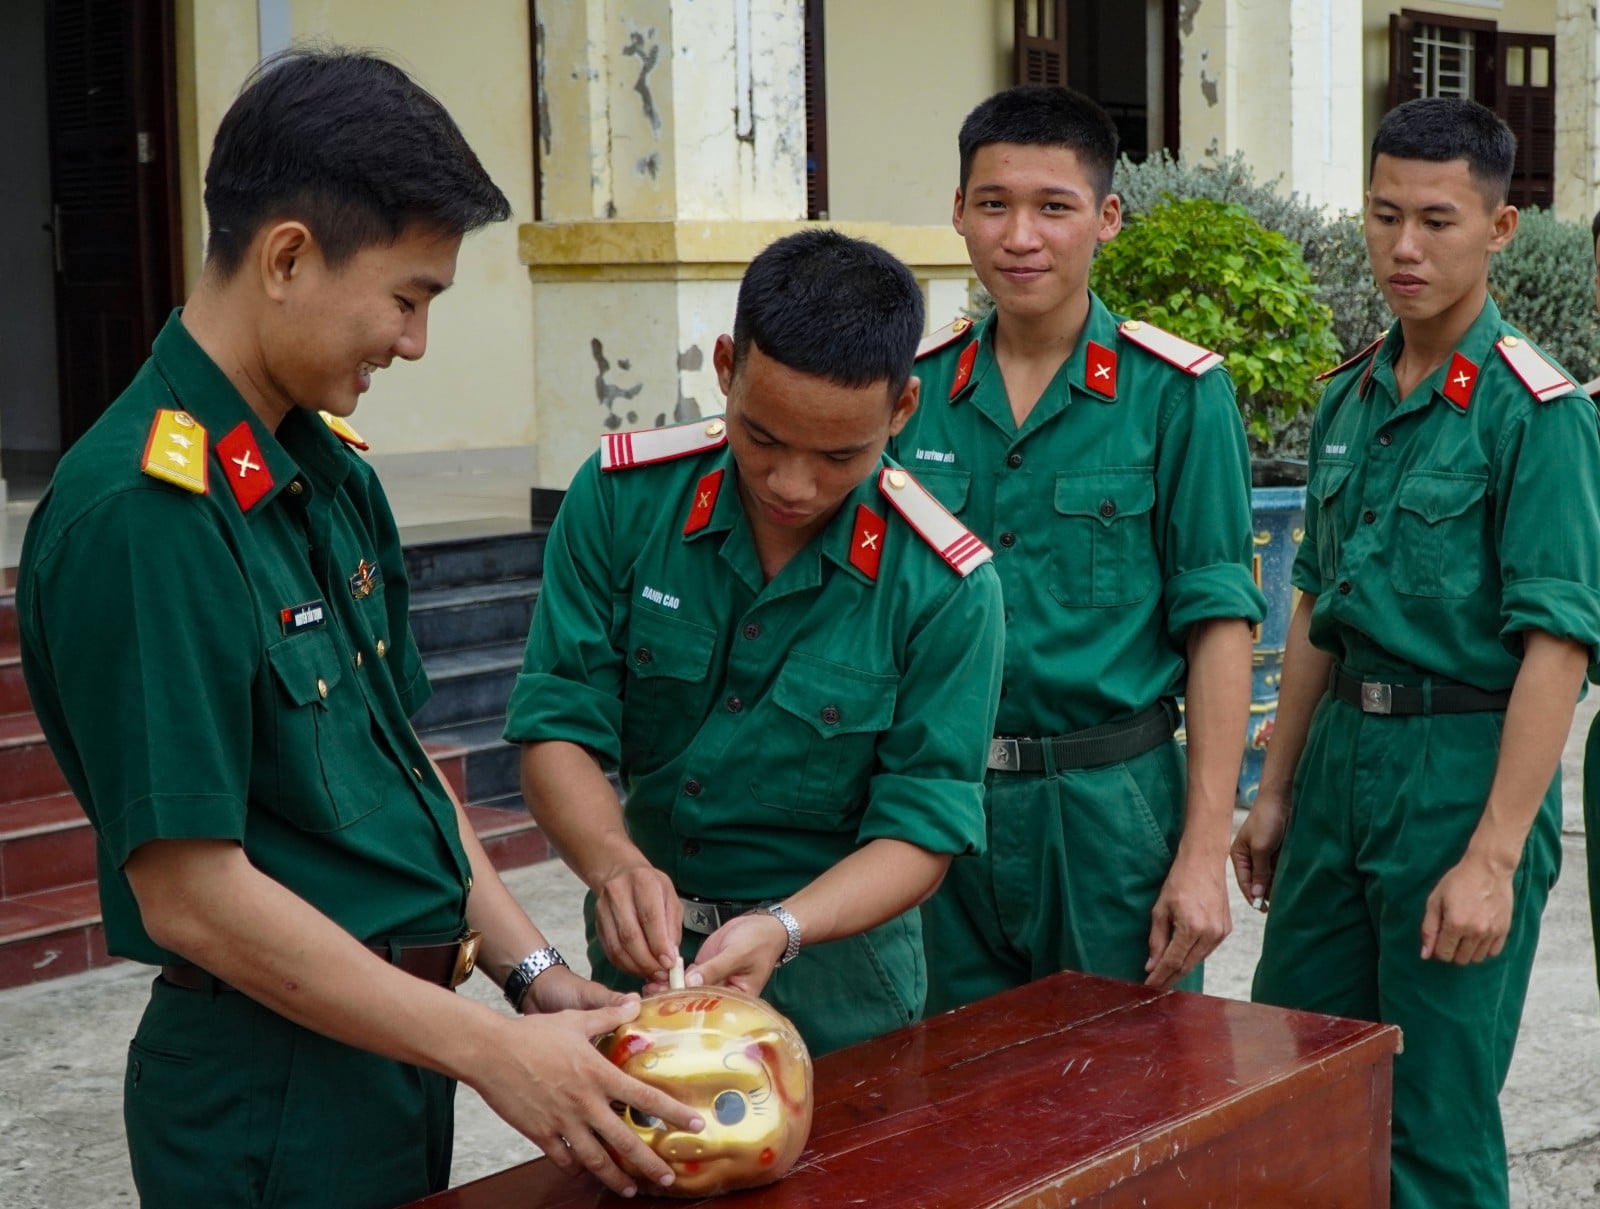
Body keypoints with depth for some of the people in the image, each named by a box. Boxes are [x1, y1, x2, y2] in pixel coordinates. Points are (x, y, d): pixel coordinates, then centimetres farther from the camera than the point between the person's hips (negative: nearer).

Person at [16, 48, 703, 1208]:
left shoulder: (331, 473, 5)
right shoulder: (140, 514, -22)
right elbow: (192, 896, -23)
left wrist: (533, 971, 3)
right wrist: (490, 1048, -19)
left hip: (396, 1040, 8)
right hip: (271, 1096, -8)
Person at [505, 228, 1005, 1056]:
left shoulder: (945, 590, -19)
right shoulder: (622, 497, -14)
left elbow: (920, 831, -16)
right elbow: (558, 730, -13)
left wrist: (783, 928, -33)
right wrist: (617, 867, -33)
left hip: (835, 965, -2)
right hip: (642, 945, 2)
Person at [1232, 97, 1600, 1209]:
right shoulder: (1350, 397, 9)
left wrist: (1495, 857, -21)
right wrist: (1275, 789, 16)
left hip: (1462, 763, -7)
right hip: (1342, 752, 7)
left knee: (1437, 1117, 3)